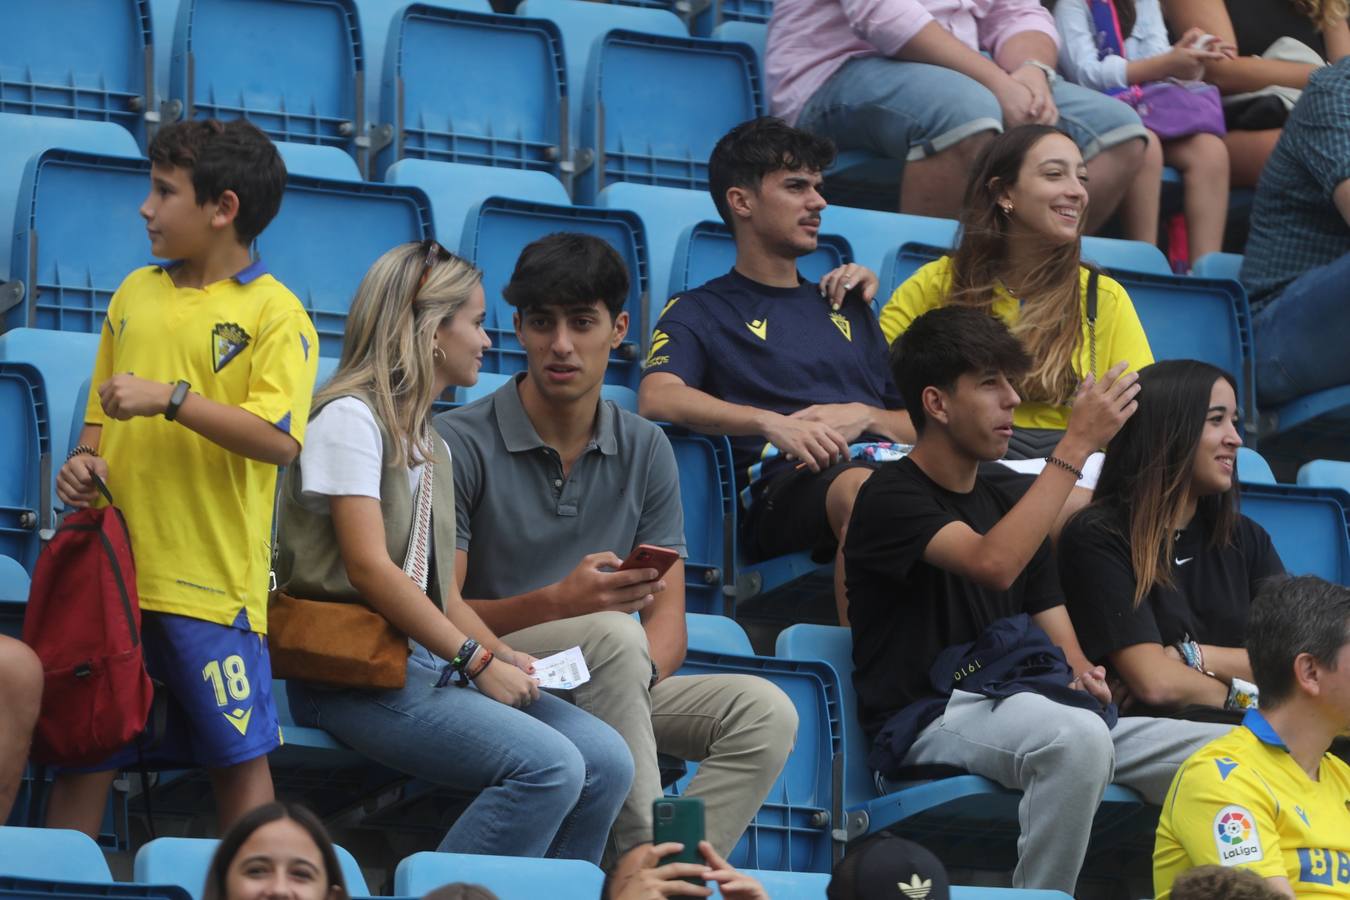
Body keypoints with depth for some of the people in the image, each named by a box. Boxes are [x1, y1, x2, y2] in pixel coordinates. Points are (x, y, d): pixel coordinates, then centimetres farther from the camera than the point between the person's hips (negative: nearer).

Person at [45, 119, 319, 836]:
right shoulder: (135, 294, 14)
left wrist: (171, 397, -20)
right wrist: (84, 461, 3)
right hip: (111, 568, 5)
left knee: (240, 757, 0)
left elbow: (279, 438, -16)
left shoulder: (275, 313, -4)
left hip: (212, 581, -5)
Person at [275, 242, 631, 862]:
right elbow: (369, 568, -15)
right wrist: (478, 660, -15)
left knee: (606, 760, -10)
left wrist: (504, 657, 0)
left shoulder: (431, 443, 21)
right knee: (549, 767, -26)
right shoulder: (351, 417, -6)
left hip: (426, 664, 8)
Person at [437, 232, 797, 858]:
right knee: (612, 635, -35)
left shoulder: (645, 450, 11)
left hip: (599, 690, 5)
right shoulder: (461, 444, -5)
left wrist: (639, 675, -20)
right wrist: (559, 603, -27)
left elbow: (667, 620, 5)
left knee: (764, 711, -18)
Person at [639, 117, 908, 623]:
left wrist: (864, 416, 6)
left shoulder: (846, 308, 35)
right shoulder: (700, 311, 19)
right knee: (861, 490, -42)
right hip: (785, 482, -4)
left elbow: (920, 426, 30)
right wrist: (772, 423, -18)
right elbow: (658, 399, -4)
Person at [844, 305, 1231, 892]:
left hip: (1014, 706, 7)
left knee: (1229, 755, -15)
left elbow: (1057, 632, 18)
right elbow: (994, 565, -24)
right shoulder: (892, 497, -5)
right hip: (928, 720, -7)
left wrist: (1079, 670, -8)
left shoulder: (1006, 504, 20)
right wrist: (1078, 443, -20)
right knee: (1078, 736, -40)